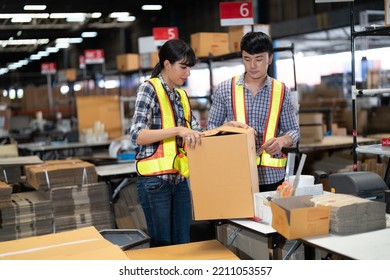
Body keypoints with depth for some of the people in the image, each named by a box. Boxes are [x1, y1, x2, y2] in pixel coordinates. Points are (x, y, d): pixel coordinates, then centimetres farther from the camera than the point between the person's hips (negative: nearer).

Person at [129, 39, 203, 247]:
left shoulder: (182, 95, 14)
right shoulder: (149, 89, -8)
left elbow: (196, 131, 16)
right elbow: (136, 135, -19)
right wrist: (177, 130, -27)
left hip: (179, 179, 7)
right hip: (155, 179, -7)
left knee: (183, 243, 9)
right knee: (161, 245, 1)